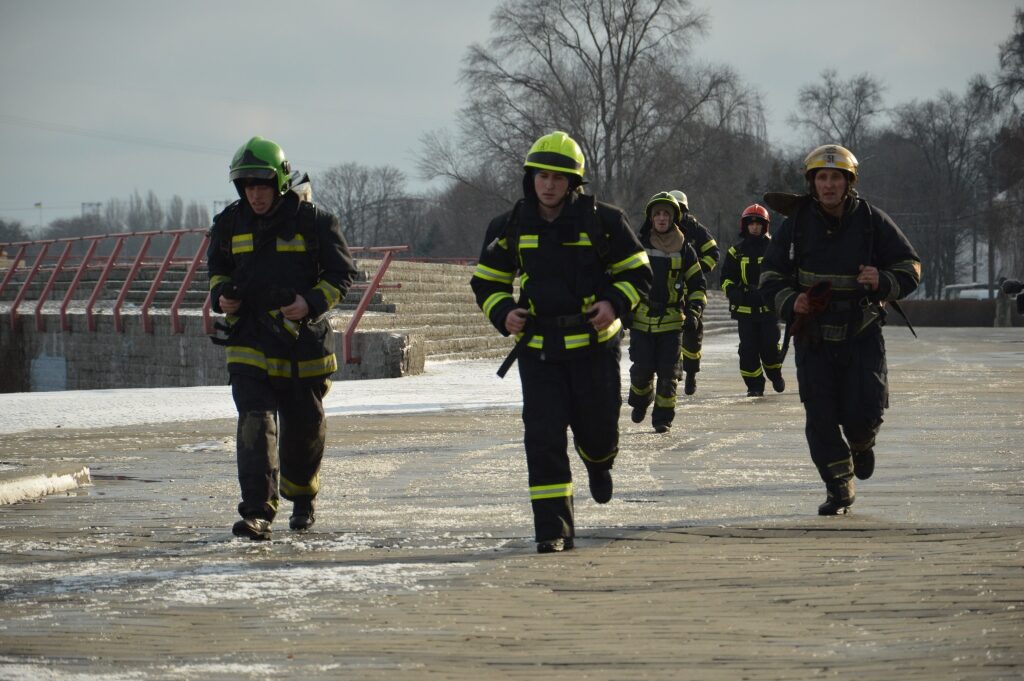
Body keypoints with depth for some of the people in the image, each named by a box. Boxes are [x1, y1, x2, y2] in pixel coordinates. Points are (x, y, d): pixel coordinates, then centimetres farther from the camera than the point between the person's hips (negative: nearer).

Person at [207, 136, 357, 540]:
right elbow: (217, 267, 22)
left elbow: (341, 273, 0)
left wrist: (313, 303, -17)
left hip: (304, 341, -1)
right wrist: (220, 295, -1)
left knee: (304, 429, 12)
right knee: (255, 425, -15)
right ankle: (257, 512, -21)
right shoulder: (230, 223, 6)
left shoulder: (313, 221, -5)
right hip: (250, 343, 1)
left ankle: (303, 496, 40)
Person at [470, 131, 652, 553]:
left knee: (598, 429, 8)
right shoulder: (511, 228, 4)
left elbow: (637, 272, 6)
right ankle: (553, 529, -6)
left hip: (594, 345, -1)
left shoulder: (602, 221, -2)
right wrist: (503, 313, -6)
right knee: (543, 438, -9)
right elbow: (487, 282, 15)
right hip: (539, 349, 1)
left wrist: (615, 303, -13)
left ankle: (599, 463, 47)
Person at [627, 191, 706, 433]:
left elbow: (697, 284, 12)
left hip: (672, 320, 0)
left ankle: (663, 417, 8)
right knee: (642, 369, -4)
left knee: (668, 372, -3)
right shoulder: (638, 245, 3)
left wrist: (694, 311, -3)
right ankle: (640, 399, 27)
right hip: (641, 319, 0)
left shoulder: (684, 250, 6)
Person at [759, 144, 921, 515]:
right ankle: (838, 488, 14)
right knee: (820, 418, -2)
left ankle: (861, 443, 26)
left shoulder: (872, 221, -2)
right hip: (813, 335, 1)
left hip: (862, 333, -1)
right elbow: (770, 276, 7)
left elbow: (910, 268, 3)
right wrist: (790, 302, -14)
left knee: (864, 411, -11)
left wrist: (883, 283, -19)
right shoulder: (796, 223, 0)